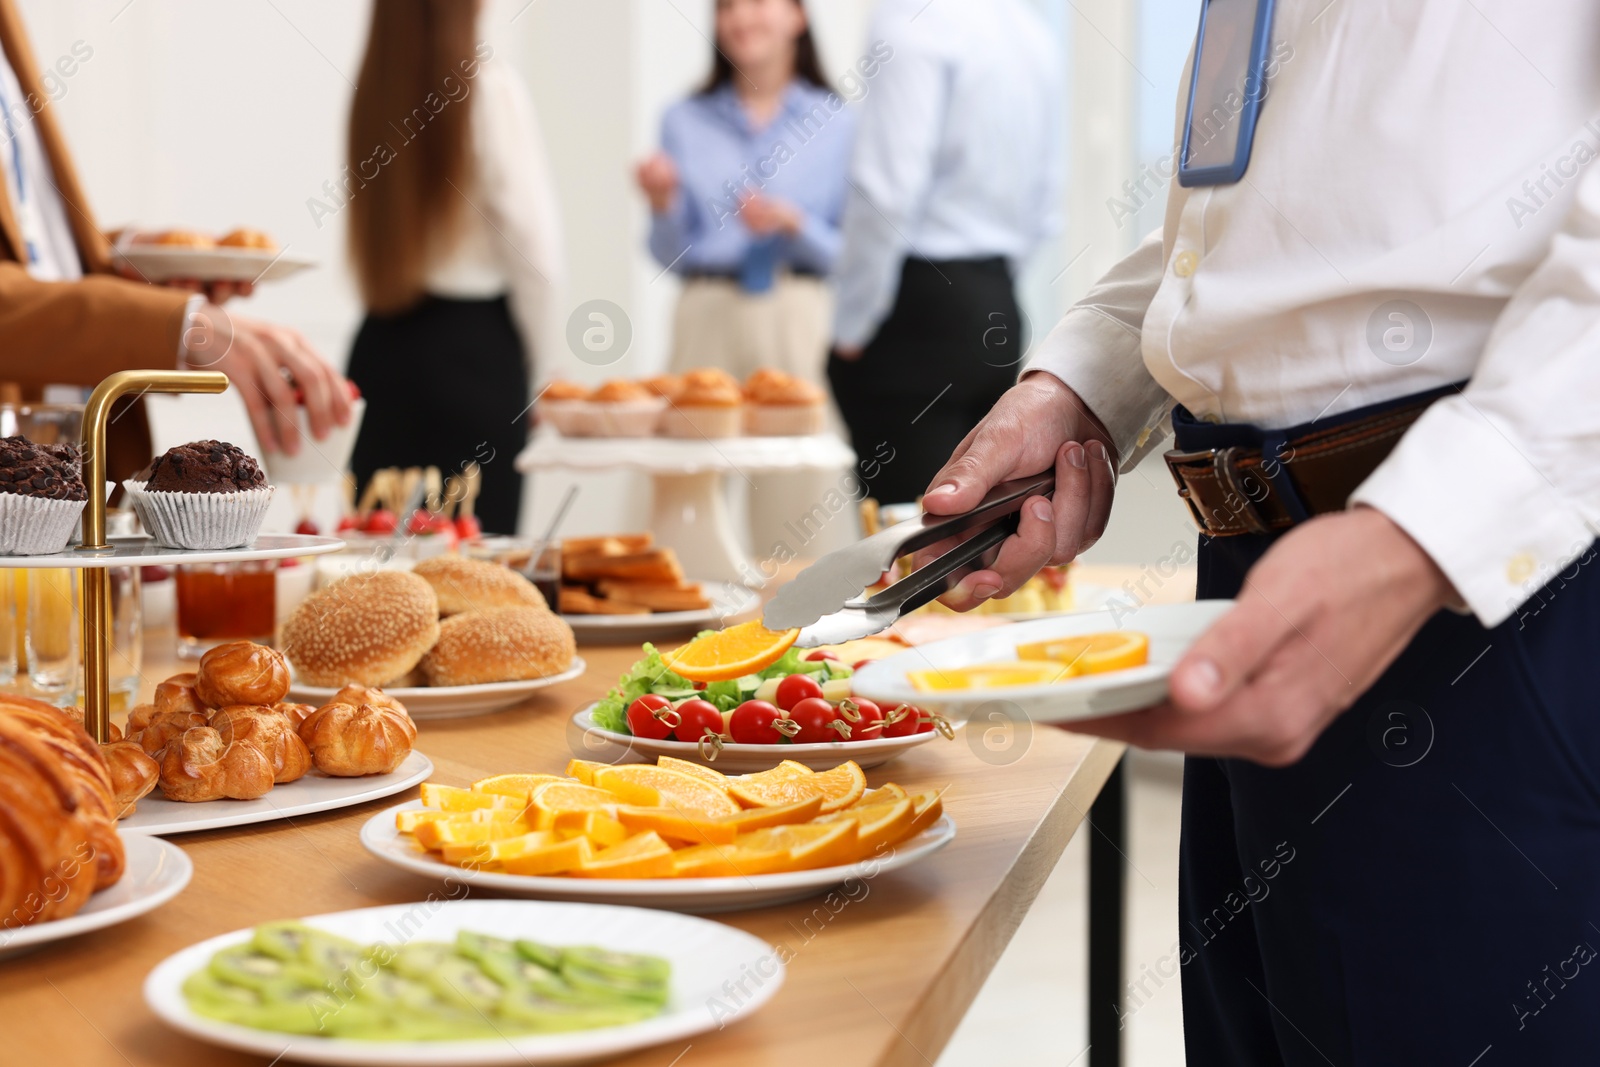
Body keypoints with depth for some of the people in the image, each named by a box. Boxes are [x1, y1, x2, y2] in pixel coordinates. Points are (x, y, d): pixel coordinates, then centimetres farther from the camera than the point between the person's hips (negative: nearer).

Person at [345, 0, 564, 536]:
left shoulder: (372, 88, 7)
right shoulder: (486, 85, -8)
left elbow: (363, 244, 10)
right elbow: (531, 235, -8)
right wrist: (539, 350, 3)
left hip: (381, 342, 5)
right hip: (474, 349, -5)